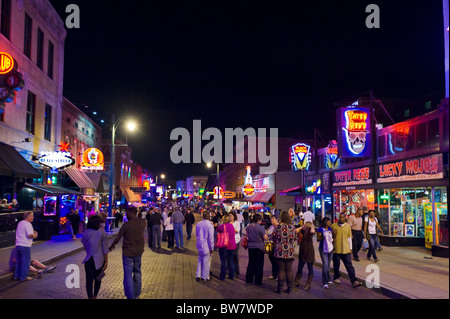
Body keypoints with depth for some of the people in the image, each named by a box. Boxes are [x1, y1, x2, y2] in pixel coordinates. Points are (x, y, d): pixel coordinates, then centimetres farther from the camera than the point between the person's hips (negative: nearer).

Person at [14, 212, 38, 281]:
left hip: (18, 245, 9)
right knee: (26, 261, -2)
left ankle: (17, 275, 21)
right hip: (25, 245, -9)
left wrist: (32, 232, 14)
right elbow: (30, 235, -24)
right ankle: (24, 277, 1)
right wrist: (34, 235, -4)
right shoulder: (27, 224, -14)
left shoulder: (20, 223, 15)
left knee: (19, 261, 16)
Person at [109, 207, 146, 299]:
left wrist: (112, 245, 9)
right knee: (137, 272, 21)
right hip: (139, 251, 5)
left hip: (128, 252, -5)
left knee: (128, 275, 2)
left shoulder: (126, 225, -18)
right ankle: (137, 294, 31)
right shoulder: (143, 223, -4)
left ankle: (131, 296, 4)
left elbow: (118, 238, -9)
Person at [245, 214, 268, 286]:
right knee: (259, 265, 4)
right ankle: (258, 281, 8)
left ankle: (249, 279, 20)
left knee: (251, 263, 15)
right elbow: (265, 238, -16)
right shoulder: (261, 228, -16)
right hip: (259, 247, -5)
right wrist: (267, 236, 4)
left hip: (250, 247, 5)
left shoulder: (248, 227, 1)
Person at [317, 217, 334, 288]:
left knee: (328, 265, 14)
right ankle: (325, 282, -7)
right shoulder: (320, 229, -9)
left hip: (330, 248, 6)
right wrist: (323, 237, -24)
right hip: (323, 249, -6)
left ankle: (328, 279, 28)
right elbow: (318, 239, -9)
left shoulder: (330, 229, 8)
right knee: (325, 264, -12)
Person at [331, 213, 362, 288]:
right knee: (336, 265, 10)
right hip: (336, 250, -1)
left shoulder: (347, 226, 5)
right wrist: (333, 234, -16)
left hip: (346, 250, 1)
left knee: (349, 265, -4)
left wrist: (350, 248, 10)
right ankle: (336, 278, 30)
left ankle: (354, 281, -6)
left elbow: (349, 237, 11)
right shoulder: (333, 226, -1)